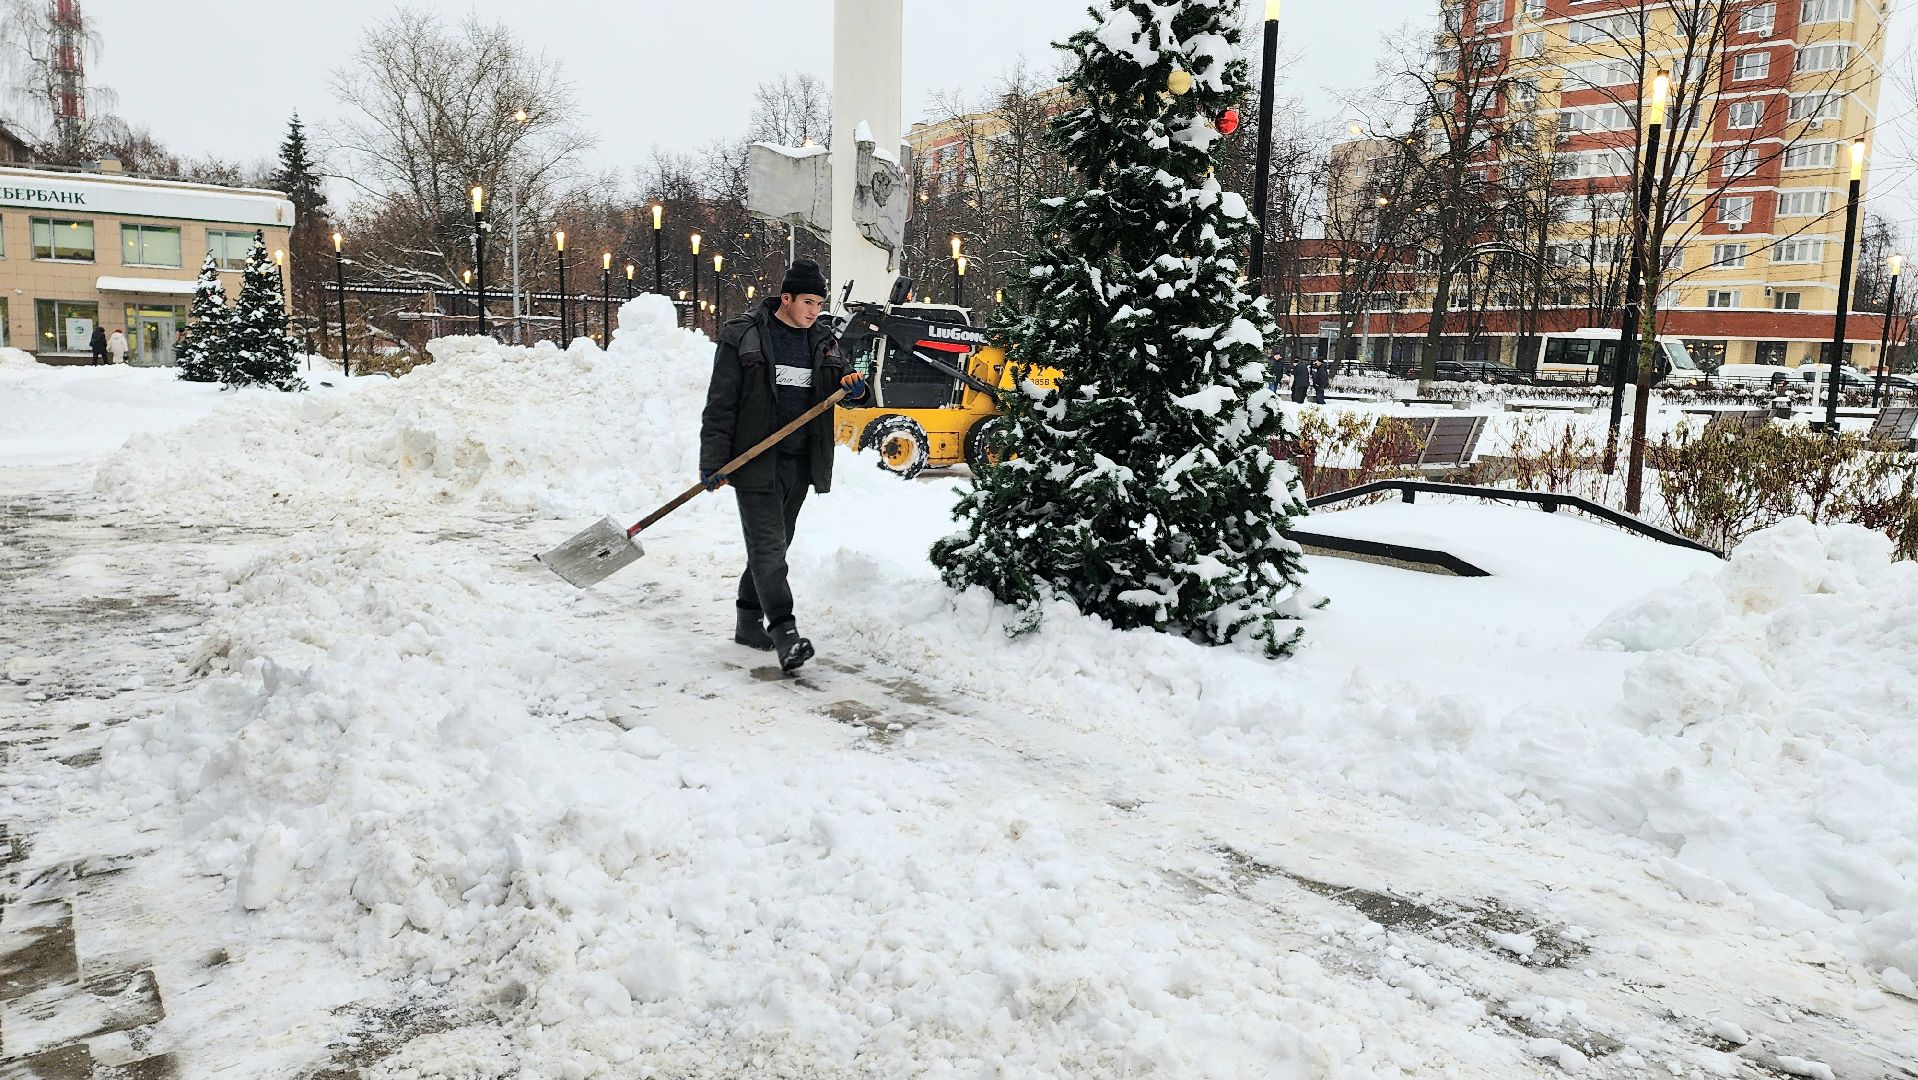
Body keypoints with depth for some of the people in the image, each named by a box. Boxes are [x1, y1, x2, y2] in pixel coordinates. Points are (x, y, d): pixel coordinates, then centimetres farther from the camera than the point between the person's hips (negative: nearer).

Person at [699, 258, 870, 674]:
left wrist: (855, 386, -4)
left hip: (800, 465, 6)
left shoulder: (822, 341, 11)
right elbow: (720, 404, -7)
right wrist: (712, 462, -12)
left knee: (774, 545, 13)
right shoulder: (743, 336, -5)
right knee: (768, 546, -11)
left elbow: (842, 383, 23)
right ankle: (784, 633, -16)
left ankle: (749, 623, 26)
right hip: (756, 462, -6)